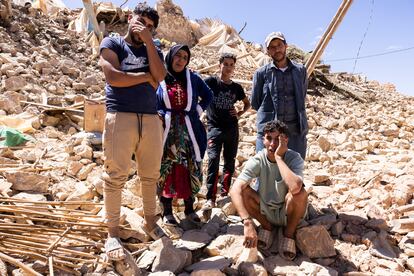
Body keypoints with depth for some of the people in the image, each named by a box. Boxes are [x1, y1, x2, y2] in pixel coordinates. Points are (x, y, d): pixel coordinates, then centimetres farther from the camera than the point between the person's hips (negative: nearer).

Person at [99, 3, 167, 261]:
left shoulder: (154, 50, 20)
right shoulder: (112, 43, 9)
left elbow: (160, 75, -2)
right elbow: (113, 77, -8)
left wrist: (148, 40, 0)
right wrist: (146, 77, 1)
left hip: (151, 119, 4)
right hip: (120, 116, -4)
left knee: (151, 175, 8)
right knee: (116, 176, -4)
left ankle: (150, 221, 24)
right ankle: (113, 233, 6)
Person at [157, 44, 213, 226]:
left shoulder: (193, 78, 8)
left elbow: (208, 96, 18)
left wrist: (198, 110, 6)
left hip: (189, 132, 2)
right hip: (167, 132, -2)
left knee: (190, 170, 5)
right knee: (166, 170, 1)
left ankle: (189, 209, 19)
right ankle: (167, 212, 13)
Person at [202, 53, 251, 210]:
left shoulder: (237, 88, 10)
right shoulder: (211, 82, 0)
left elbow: (247, 103, 24)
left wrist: (240, 114, 7)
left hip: (232, 128, 4)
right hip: (215, 127, -4)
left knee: (230, 161, 8)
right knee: (213, 159, -16)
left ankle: (225, 193, 22)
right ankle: (210, 198, -14)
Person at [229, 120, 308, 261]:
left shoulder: (294, 158, -23)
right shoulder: (257, 160, -20)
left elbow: (295, 187, -46)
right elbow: (235, 189, -33)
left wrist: (278, 156, -37)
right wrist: (248, 222, -45)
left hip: (287, 212, -1)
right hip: (265, 211, 2)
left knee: (300, 193, -33)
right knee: (243, 191, -25)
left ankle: (288, 233, -4)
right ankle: (267, 226, 3)